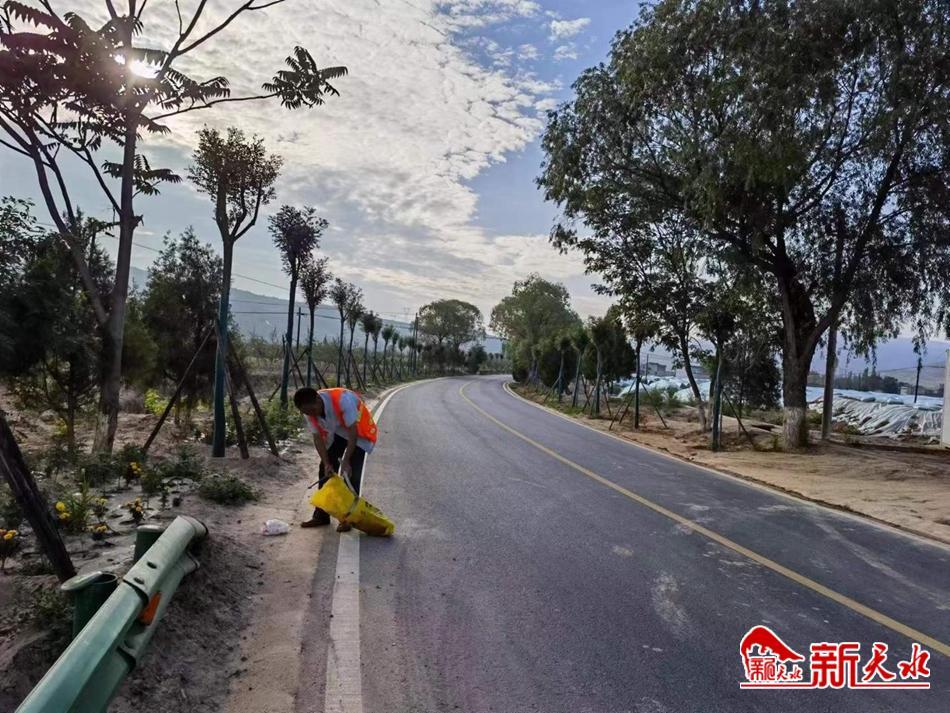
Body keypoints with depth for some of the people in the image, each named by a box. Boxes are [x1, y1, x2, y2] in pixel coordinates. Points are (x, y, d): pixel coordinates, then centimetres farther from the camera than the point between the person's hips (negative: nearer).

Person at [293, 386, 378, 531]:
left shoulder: (342, 399, -39)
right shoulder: (309, 412, -20)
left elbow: (353, 431, -35)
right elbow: (317, 437, -13)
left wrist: (346, 461, -35)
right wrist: (327, 463, -23)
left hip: (359, 432, -6)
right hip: (337, 433, 6)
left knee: (351, 473, -13)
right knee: (325, 470, 3)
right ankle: (321, 515, 14)